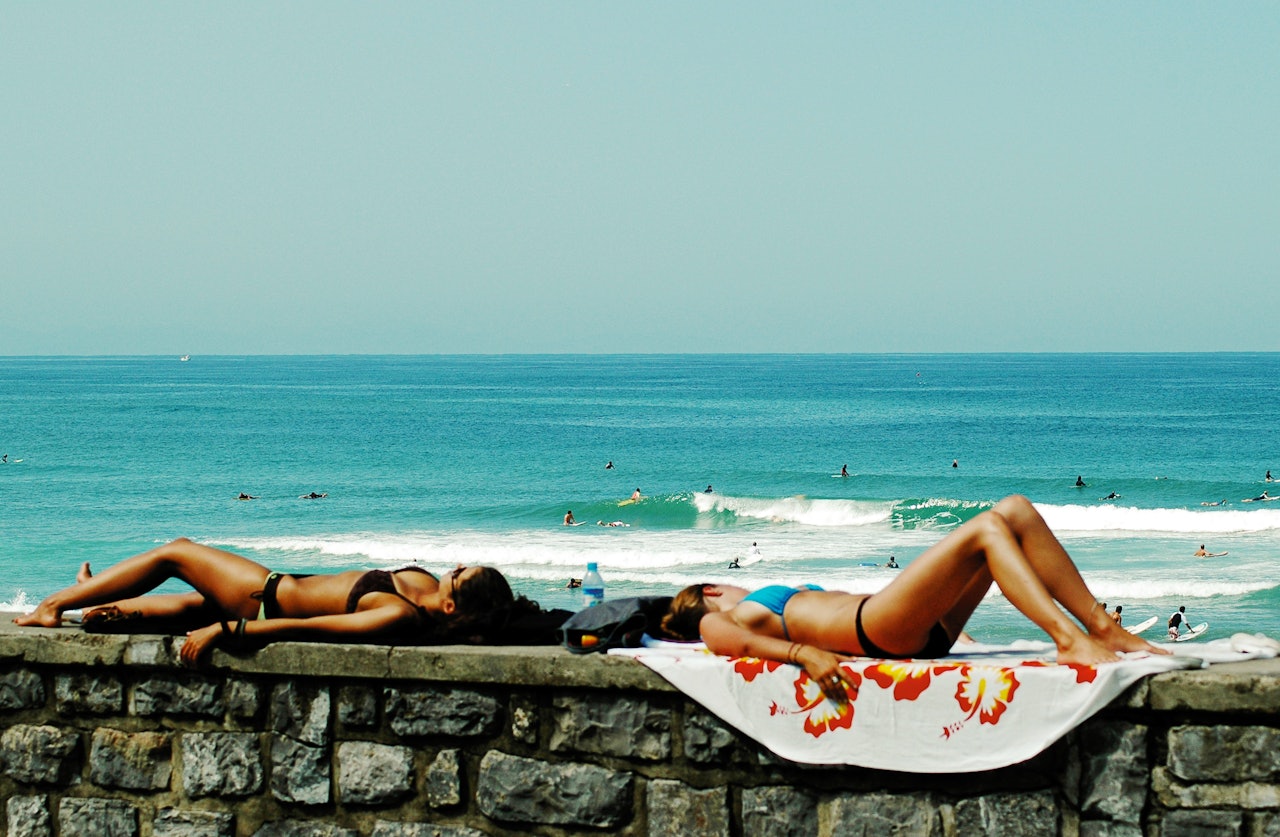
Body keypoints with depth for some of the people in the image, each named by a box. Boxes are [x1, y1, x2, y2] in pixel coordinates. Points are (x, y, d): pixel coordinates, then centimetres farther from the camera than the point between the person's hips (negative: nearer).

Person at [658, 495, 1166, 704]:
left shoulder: (782, 604, 35)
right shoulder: (718, 624, 12)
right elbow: (745, 643, -10)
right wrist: (804, 653, -32)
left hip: (923, 630, 8)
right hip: (876, 627, -8)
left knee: (1017, 511, -1)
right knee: (987, 530, -20)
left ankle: (1103, 628, -10)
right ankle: (1068, 639, -33)